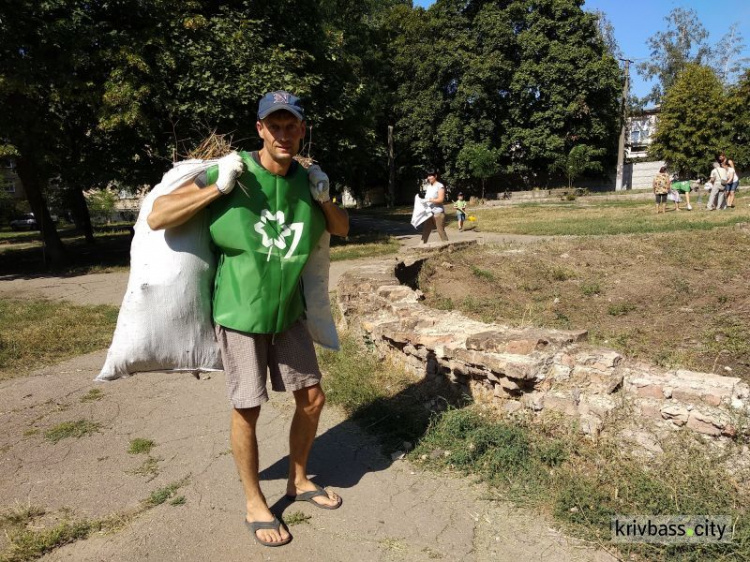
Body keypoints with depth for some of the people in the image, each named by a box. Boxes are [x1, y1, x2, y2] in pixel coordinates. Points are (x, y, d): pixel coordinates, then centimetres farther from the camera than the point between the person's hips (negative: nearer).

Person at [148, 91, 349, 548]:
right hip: (240, 312, -5)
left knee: (312, 398, 11)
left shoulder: (305, 180, -1)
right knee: (247, 411, 5)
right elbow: (157, 218, -16)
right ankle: (255, 504, 29)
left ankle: (299, 481, 36)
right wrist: (217, 188, -25)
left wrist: (323, 199, -7)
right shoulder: (232, 172, -15)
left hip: (288, 312, 5)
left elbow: (342, 228, 12)